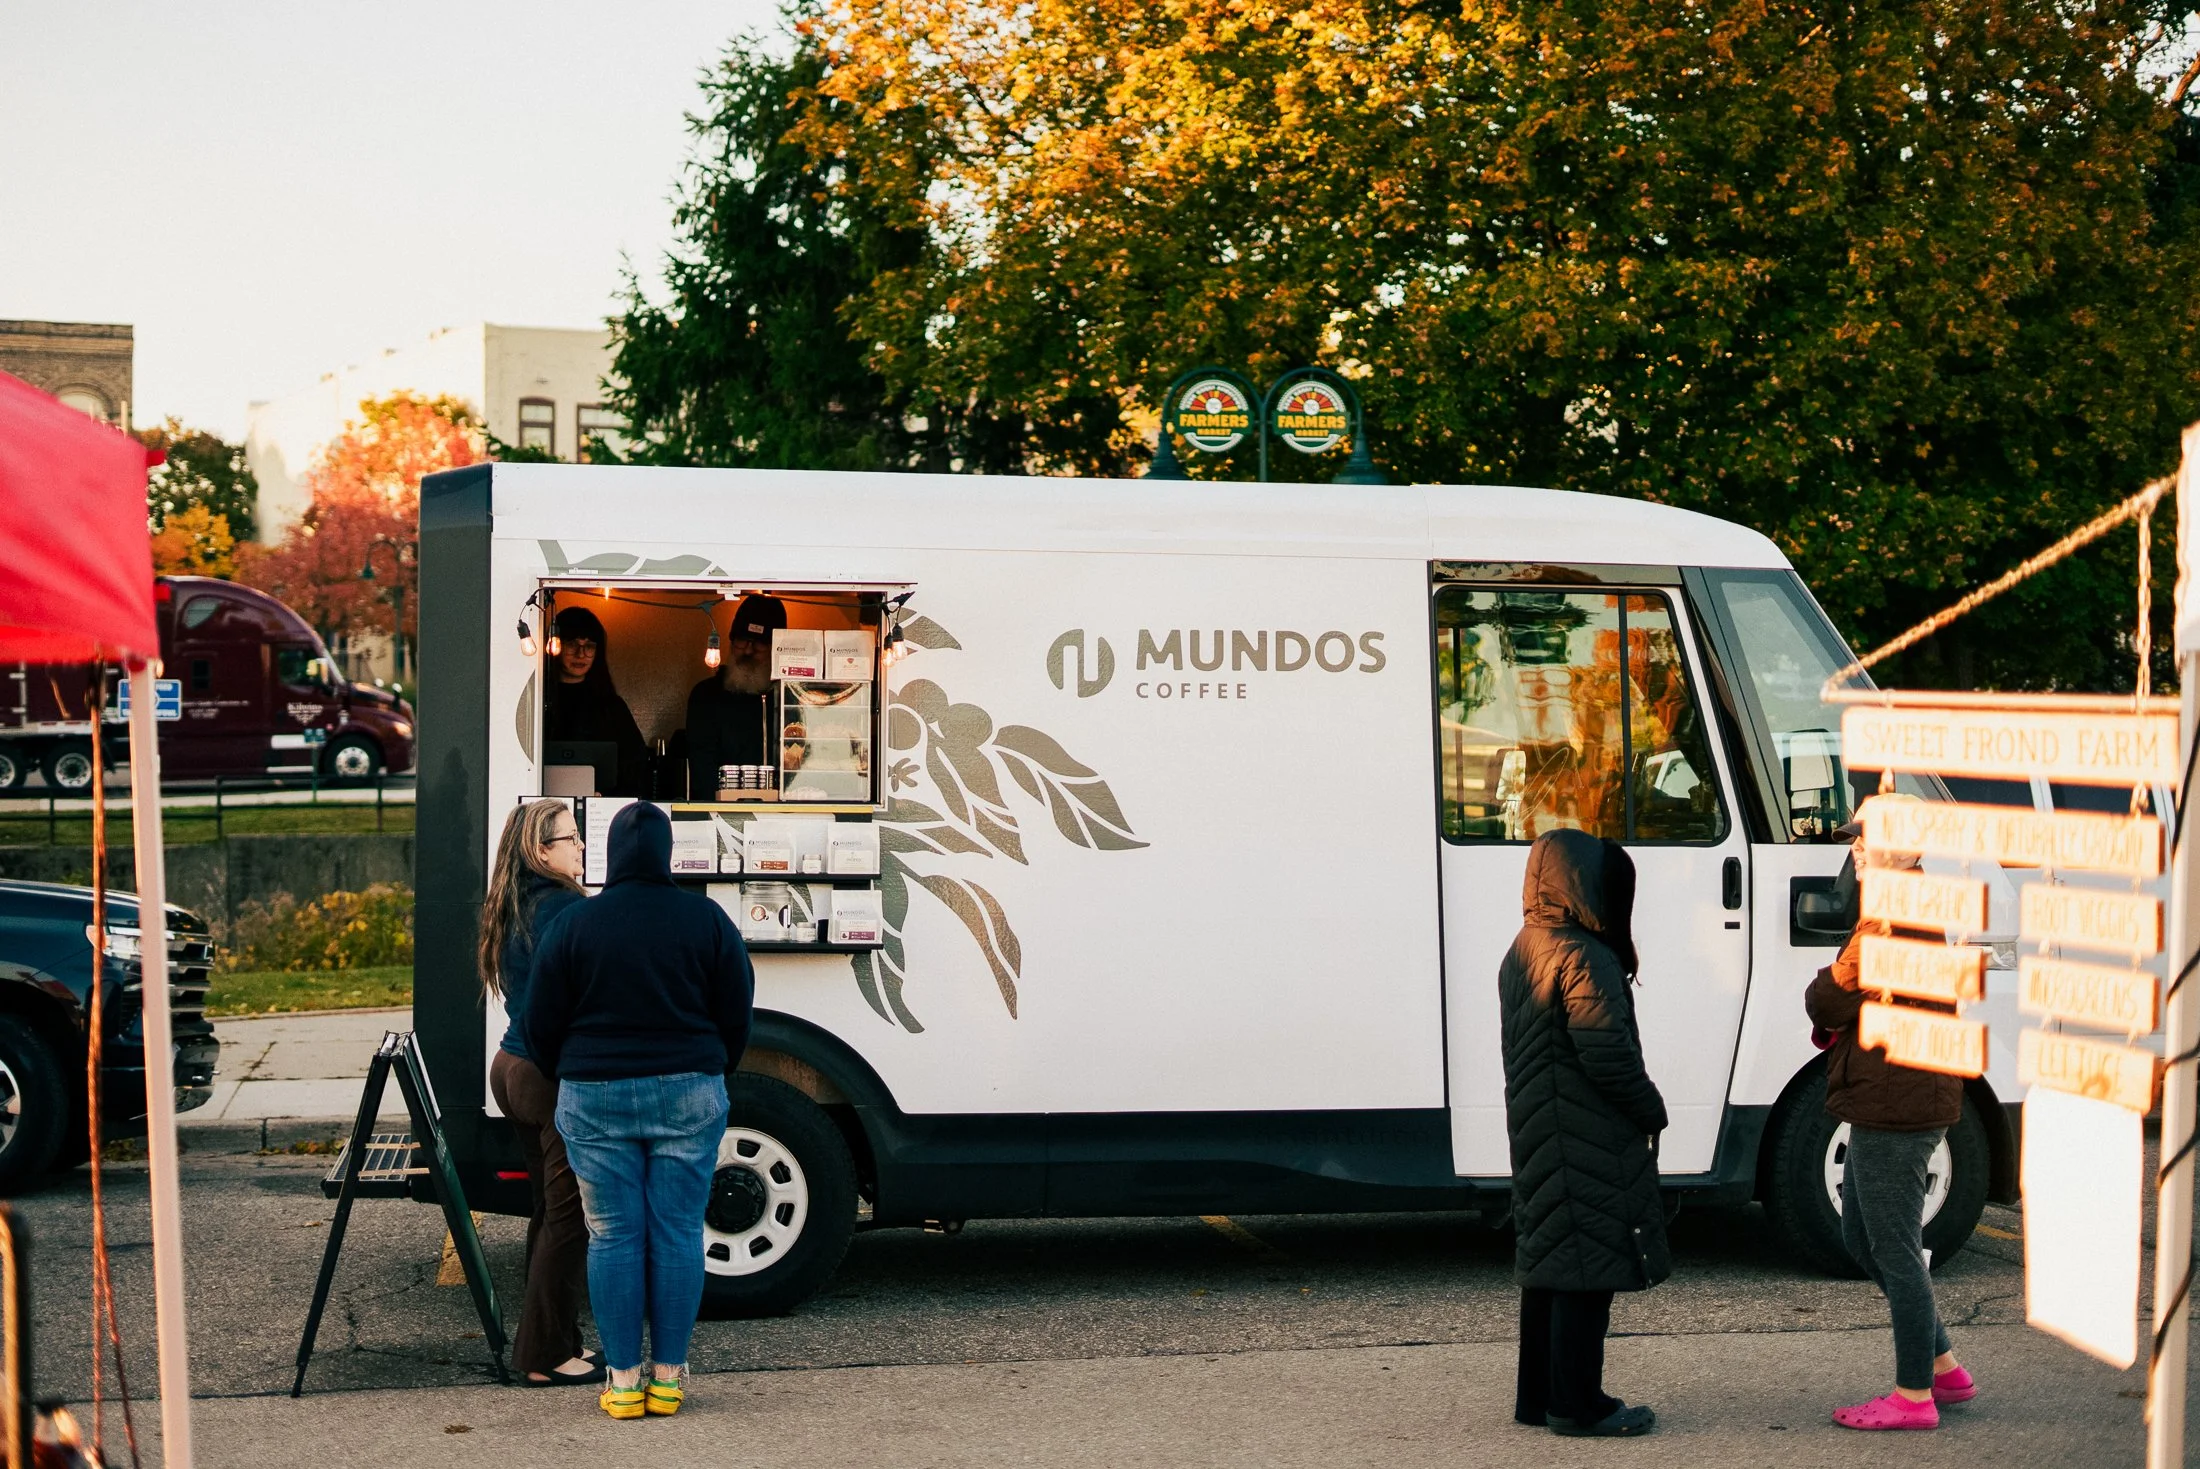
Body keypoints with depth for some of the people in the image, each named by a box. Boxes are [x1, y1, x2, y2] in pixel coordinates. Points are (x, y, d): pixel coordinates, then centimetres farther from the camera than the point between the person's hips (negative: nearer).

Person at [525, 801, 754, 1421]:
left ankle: (624, 1380, 5)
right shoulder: (707, 920, 0)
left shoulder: (573, 924, -3)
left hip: (596, 1097, 0)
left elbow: (542, 1025, 1)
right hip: (688, 1094, 1)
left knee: (613, 1237, 4)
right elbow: (736, 1014, 5)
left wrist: (566, 1079, 20)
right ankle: (667, 1377, 7)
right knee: (677, 1235, 5)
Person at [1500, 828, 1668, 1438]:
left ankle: (1537, 1395, 20)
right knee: (1587, 1266, -4)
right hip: (1588, 1144, -10)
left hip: (1536, 1136, 10)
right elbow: (1607, 1053, -22)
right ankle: (1577, 1404, -1)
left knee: (1548, 1262, 15)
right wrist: (1652, 1109, -8)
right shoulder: (1584, 958, -18)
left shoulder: (1521, 953, 13)